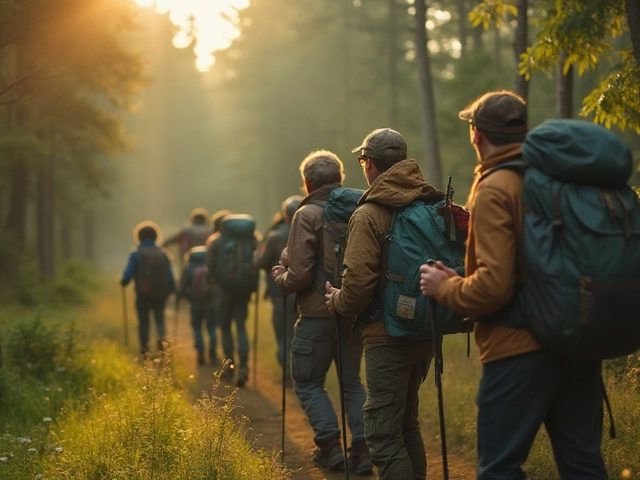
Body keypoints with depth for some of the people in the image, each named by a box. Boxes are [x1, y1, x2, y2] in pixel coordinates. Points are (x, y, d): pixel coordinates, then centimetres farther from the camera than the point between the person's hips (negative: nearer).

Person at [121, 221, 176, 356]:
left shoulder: (136, 253, -5)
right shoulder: (163, 254, 3)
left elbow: (128, 273, -10)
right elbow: (170, 275, 1)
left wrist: (123, 282, 9)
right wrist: (172, 289, 12)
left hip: (143, 295, -2)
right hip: (160, 294, 2)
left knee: (143, 322, 8)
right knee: (160, 319, 8)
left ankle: (144, 349, 5)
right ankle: (162, 337, -21)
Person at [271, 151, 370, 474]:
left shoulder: (308, 215, -12)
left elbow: (298, 276, -15)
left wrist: (278, 276, 5)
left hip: (318, 314, -5)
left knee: (307, 382, 10)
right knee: (351, 381, 17)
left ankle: (330, 445, 2)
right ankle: (362, 447, 7)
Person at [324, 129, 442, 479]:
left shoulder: (368, 214, -14)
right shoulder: (434, 204, 5)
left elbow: (358, 282, -19)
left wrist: (339, 301, 1)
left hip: (388, 333, -8)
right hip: (427, 330, 8)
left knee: (383, 436, -5)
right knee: (407, 424, 22)